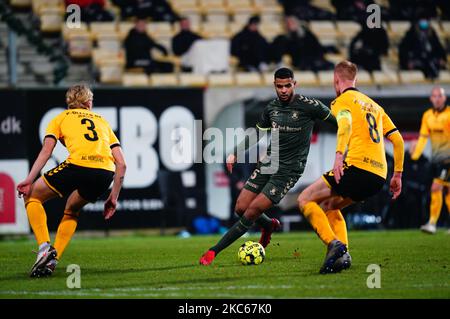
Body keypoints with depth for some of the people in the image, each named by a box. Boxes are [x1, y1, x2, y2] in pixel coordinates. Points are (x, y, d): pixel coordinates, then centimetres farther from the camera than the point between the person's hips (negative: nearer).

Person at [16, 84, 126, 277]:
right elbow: (121, 163, 21)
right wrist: (113, 197, 24)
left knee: (32, 196, 18)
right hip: (105, 172, 4)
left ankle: (44, 247, 0)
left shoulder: (61, 118, 22)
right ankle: (53, 259, 14)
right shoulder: (102, 121, 31)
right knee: (71, 211, 30)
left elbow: (46, 150, 5)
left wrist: (29, 180, 0)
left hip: (78, 165, -4)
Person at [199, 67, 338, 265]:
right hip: (266, 163, 6)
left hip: (288, 170, -6)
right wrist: (235, 153, 11)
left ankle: (214, 251, -9)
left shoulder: (309, 106, -9)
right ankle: (269, 225, 34)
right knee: (240, 208, 1)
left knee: (252, 211, -13)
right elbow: (256, 134, 20)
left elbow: (340, 122, 0)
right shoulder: (271, 108, 7)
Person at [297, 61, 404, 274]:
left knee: (305, 199, 1)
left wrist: (339, 156, -31)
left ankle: (334, 244, -19)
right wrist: (397, 175, 24)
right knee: (329, 206, 26)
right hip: (379, 176, 8)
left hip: (357, 167, -8)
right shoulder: (374, 106, 28)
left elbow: (345, 123, -18)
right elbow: (397, 140, 23)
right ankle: (342, 253, 5)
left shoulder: (342, 101, 5)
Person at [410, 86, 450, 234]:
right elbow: (423, 137, 10)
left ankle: (432, 223, -13)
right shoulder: (427, 115, 9)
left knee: (436, 188, -15)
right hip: (436, 158, 5)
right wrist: (416, 154, -1)